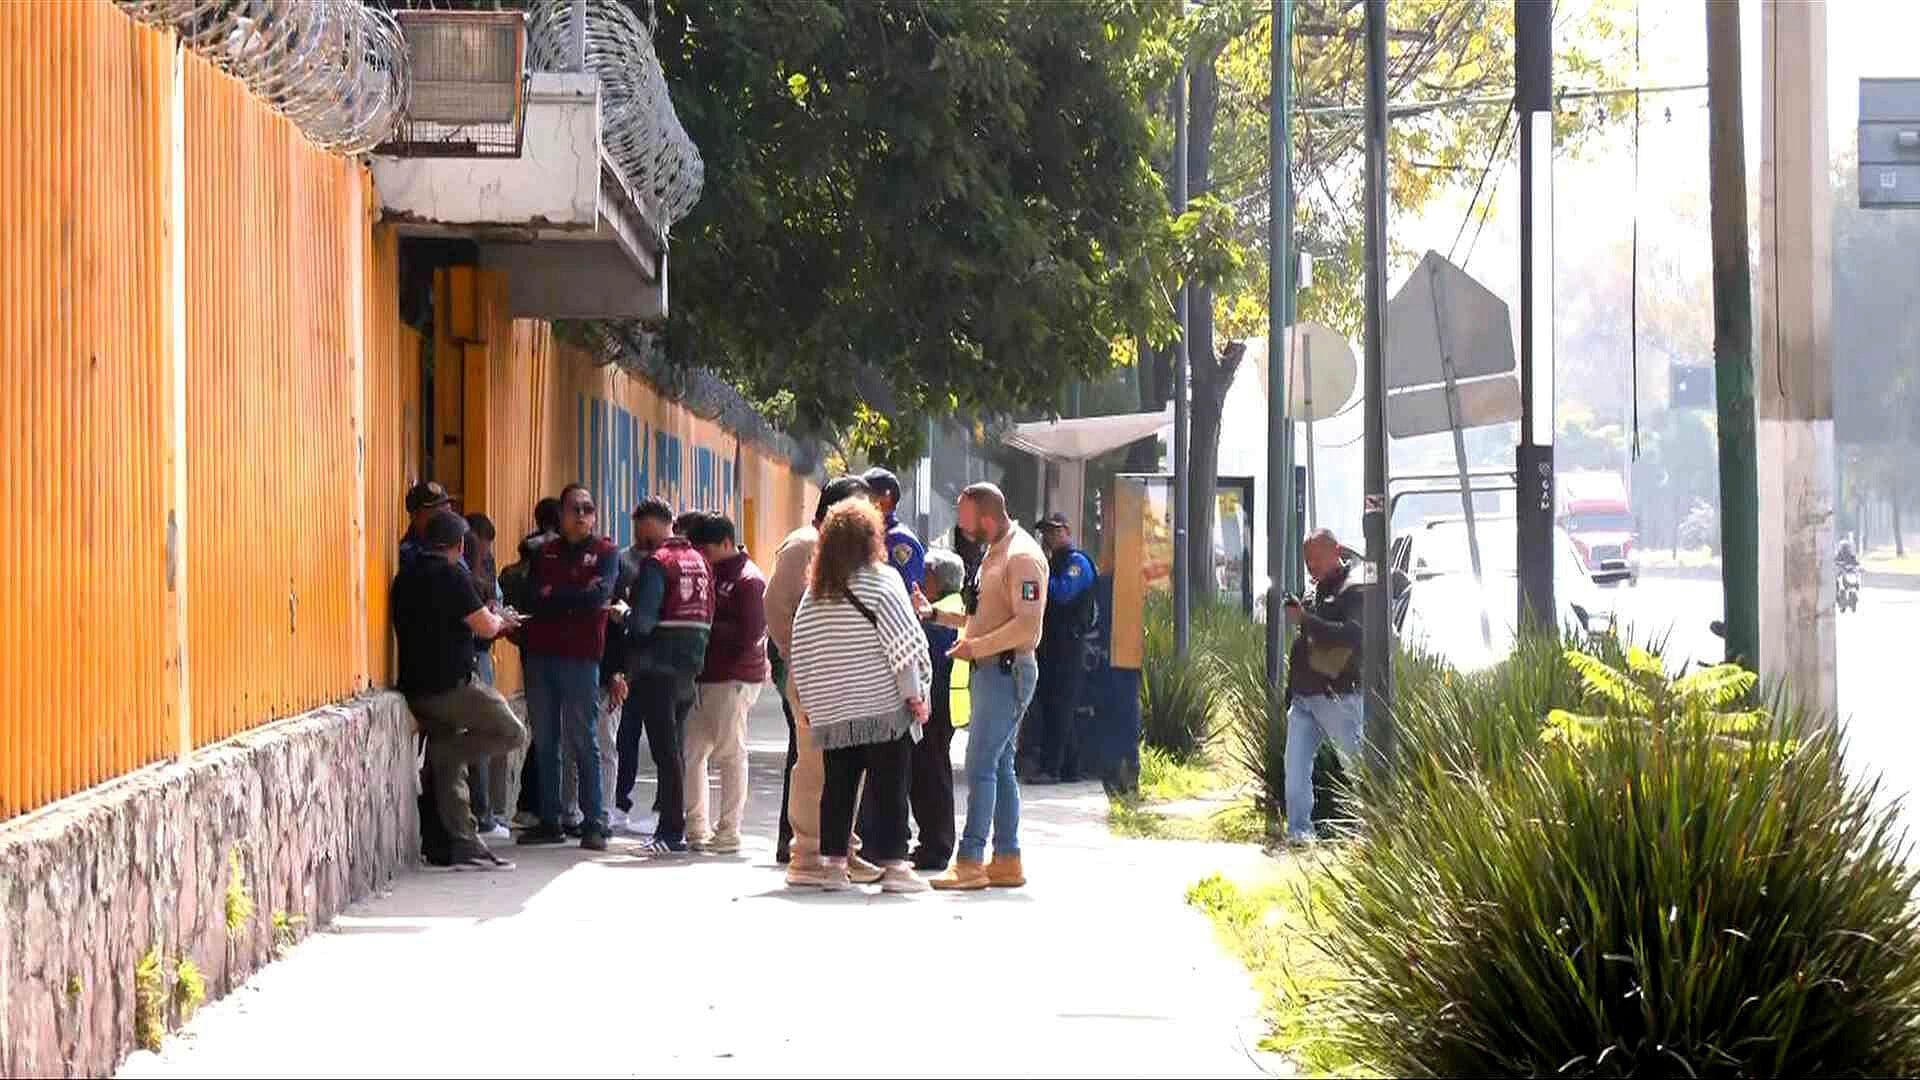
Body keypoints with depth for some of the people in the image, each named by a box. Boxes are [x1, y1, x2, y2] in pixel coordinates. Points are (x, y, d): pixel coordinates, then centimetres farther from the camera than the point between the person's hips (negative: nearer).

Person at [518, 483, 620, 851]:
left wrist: (554, 596, -5)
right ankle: (549, 821, 13)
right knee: (545, 742, 7)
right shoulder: (545, 553, 15)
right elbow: (535, 598, 2)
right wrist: (577, 597, -9)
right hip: (541, 652, 4)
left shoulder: (605, 552, 4)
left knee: (582, 741, -4)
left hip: (581, 657, -4)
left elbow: (600, 595, -12)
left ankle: (594, 823, -1)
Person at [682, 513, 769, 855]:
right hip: (704, 678, 8)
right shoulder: (712, 573, 17)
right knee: (691, 752, 7)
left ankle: (728, 833, 3)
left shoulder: (749, 580, -8)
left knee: (731, 755, -2)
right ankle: (697, 829, 13)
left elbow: (749, 634, -15)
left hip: (734, 679, -8)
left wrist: (710, 626, -10)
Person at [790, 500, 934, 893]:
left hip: (833, 708, 5)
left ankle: (833, 864, 9)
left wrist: (808, 701, 18)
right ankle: (893, 865, -3)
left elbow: (802, 650, 11)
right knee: (889, 787, -2)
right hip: (884, 704, -5)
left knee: (838, 786, 9)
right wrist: (916, 695, -7)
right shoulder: (881, 581, -7)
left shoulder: (815, 591, 8)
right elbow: (904, 644, -11)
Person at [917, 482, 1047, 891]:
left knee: (981, 766, -12)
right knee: (999, 767, 11)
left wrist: (976, 647, -21)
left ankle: (970, 861, -13)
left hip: (1008, 670, -10)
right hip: (990, 670, 10)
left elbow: (1027, 624, -24)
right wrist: (935, 613, 17)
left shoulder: (1022, 556, -15)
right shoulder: (994, 552, 18)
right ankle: (1007, 860, 15)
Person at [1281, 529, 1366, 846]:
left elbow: (1352, 635, -23)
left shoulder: (1354, 591, -7)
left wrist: (1305, 620, -24)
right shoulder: (1315, 593, 19)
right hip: (1303, 697, 8)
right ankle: (1299, 829, 3)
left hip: (1337, 697, -8)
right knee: (1296, 766, 0)